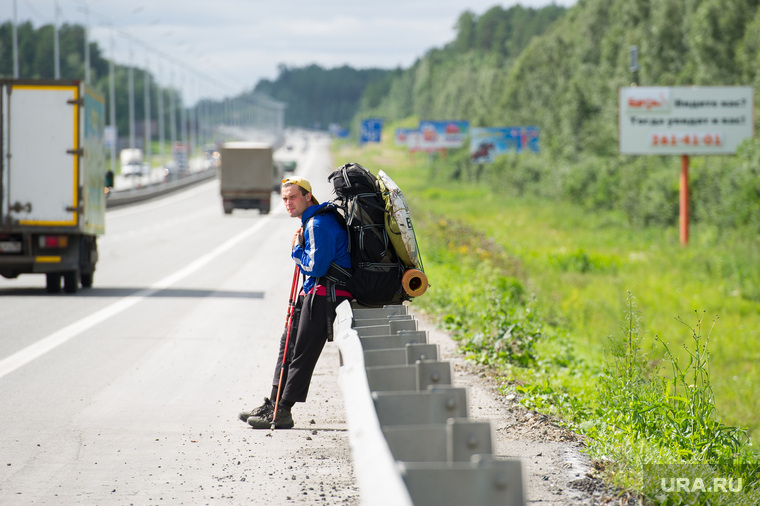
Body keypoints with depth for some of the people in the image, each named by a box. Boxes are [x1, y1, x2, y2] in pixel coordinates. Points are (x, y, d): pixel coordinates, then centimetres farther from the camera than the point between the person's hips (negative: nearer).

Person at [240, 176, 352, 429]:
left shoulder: (318, 224, -18)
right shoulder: (310, 221, 16)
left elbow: (315, 266, -23)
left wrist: (297, 249, -8)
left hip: (324, 293, -11)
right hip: (314, 292, 11)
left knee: (303, 352, -8)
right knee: (288, 342, 14)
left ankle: (282, 412, -6)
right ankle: (273, 404, 20)